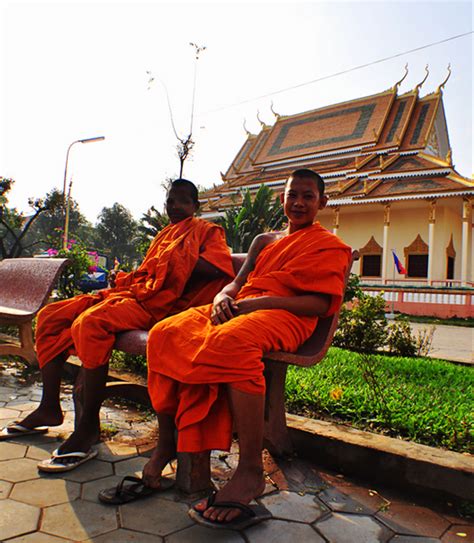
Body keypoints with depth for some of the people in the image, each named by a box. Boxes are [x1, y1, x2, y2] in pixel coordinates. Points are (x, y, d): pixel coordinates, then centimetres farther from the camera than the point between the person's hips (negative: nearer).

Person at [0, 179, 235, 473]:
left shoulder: (207, 230, 8)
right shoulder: (164, 234, 32)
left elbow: (216, 267, -10)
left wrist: (179, 263, -11)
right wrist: (125, 278, 9)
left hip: (156, 303, -9)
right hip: (129, 291, 9)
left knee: (90, 322, -35)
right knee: (50, 315, 3)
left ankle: (89, 426, -25)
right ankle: (50, 408, 6)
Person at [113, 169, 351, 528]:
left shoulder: (329, 246, 11)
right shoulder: (264, 241, 31)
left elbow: (321, 304, -4)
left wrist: (262, 301, -16)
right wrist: (223, 296, -4)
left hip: (284, 315, -6)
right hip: (236, 309, 6)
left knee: (231, 340, -40)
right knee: (166, 333, -21)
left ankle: (251, 470, -30)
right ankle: (166, 443, -11)